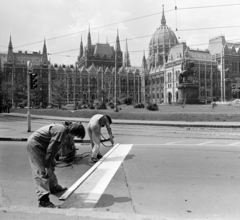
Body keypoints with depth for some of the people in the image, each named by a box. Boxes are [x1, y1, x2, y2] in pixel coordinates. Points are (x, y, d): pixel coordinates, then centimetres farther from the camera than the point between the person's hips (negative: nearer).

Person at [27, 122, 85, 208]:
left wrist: (52, 161, 22)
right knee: (42, 172, -14)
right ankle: (44, 201, -16)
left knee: (50, 168, 21)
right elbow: (51, 149, -27)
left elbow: (54, 147, 17)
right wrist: (47, 166, -22)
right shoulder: (61, 131, -25)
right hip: (34, 144, -11)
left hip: (38, 144, 11)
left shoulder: (63, 128, 6)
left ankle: (54, 187, 40)